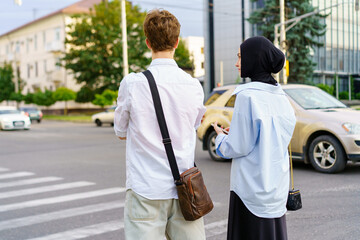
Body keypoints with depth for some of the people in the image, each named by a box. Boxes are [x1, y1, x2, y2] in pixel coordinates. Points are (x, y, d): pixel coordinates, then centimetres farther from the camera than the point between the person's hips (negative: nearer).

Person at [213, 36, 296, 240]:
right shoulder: (280, 96, 7)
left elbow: (239, 147, -15)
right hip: (277, 183, 7)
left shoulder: (247, 95, -16)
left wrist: (221, 137, 5)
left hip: (252, 185, -7)